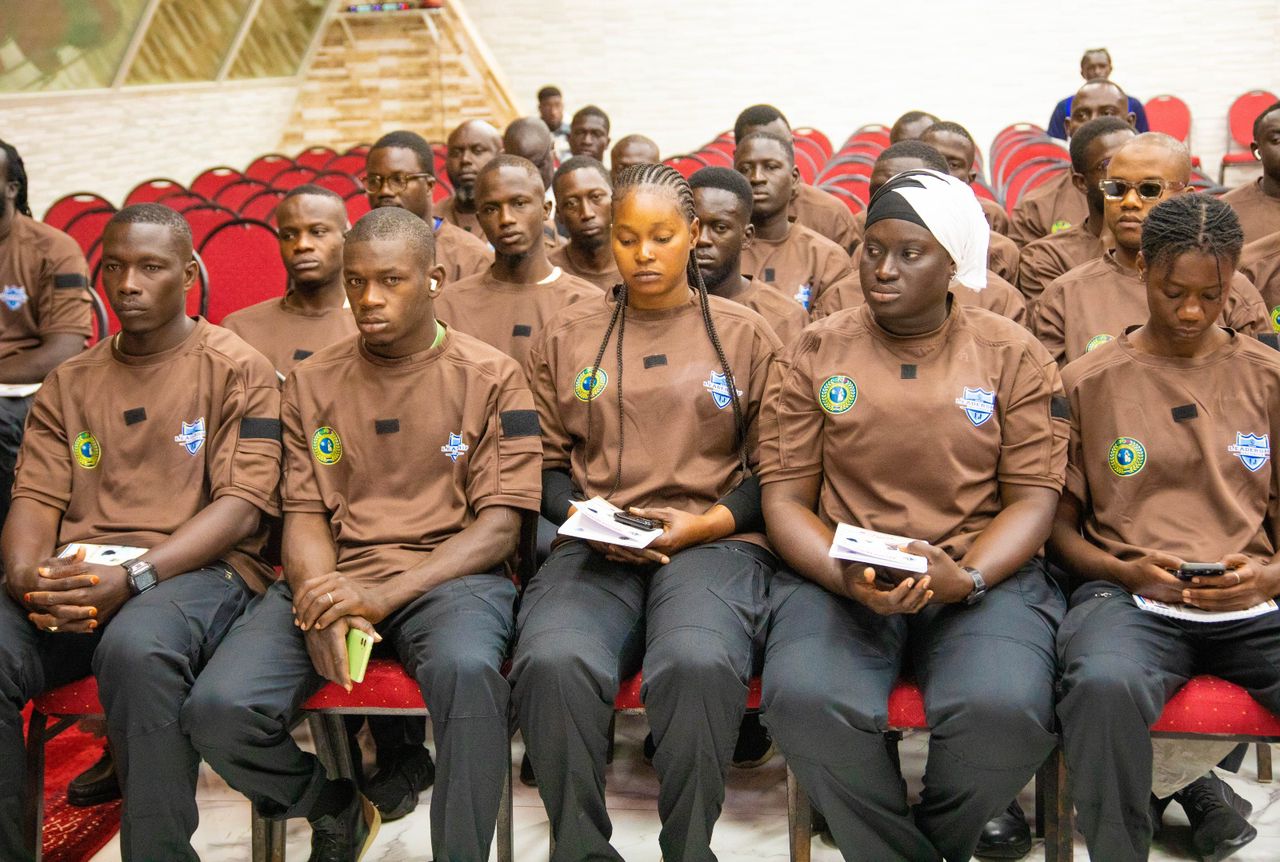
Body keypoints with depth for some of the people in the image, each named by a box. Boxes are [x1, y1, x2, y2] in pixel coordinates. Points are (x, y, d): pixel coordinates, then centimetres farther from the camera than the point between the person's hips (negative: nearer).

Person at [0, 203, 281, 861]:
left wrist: (135, 575, -18)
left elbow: (243, 505, -5)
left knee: (137, 648, -38)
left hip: (200, 570, -4)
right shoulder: (69, 382, 20)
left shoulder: (237, 370, 5)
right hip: (75, 573, 4)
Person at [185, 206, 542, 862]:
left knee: (466, 669, -39)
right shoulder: (311, 383, 14)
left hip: (447, 576, -3)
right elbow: (305, 513, 10)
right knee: (218, 708, -22)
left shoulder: (490, 378, 4)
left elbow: (501, 521, -2)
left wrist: (385, 594, -16)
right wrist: (321, 600, -14)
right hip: (330, 579, 3)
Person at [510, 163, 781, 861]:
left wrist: (706, 523, -6)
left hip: (714, 540, -1)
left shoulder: (745, 335, 13)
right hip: (595, 548, 2)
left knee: (697, 664, -37)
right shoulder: (567, 337, 17)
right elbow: (546, 463, 18)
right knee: (551, 663, -33)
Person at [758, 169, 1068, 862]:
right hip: (837, 578, 0)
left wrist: (966, 578, -16)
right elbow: (784, 496, 5)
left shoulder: (1012, 356, 7)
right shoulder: (815, 353, 8)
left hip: (982, 575, 0)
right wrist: (844, 577, -14)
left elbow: (1033, 498, 3)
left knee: (1006, 711, -30)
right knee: (805, 701, -31)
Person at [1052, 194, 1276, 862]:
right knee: (1105, 684, -38)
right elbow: (1060, 528, 11)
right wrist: (1124, 571, -8)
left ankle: (1176, 779, -3)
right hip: (1128, 595, -2)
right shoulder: (1088, 382, 9)